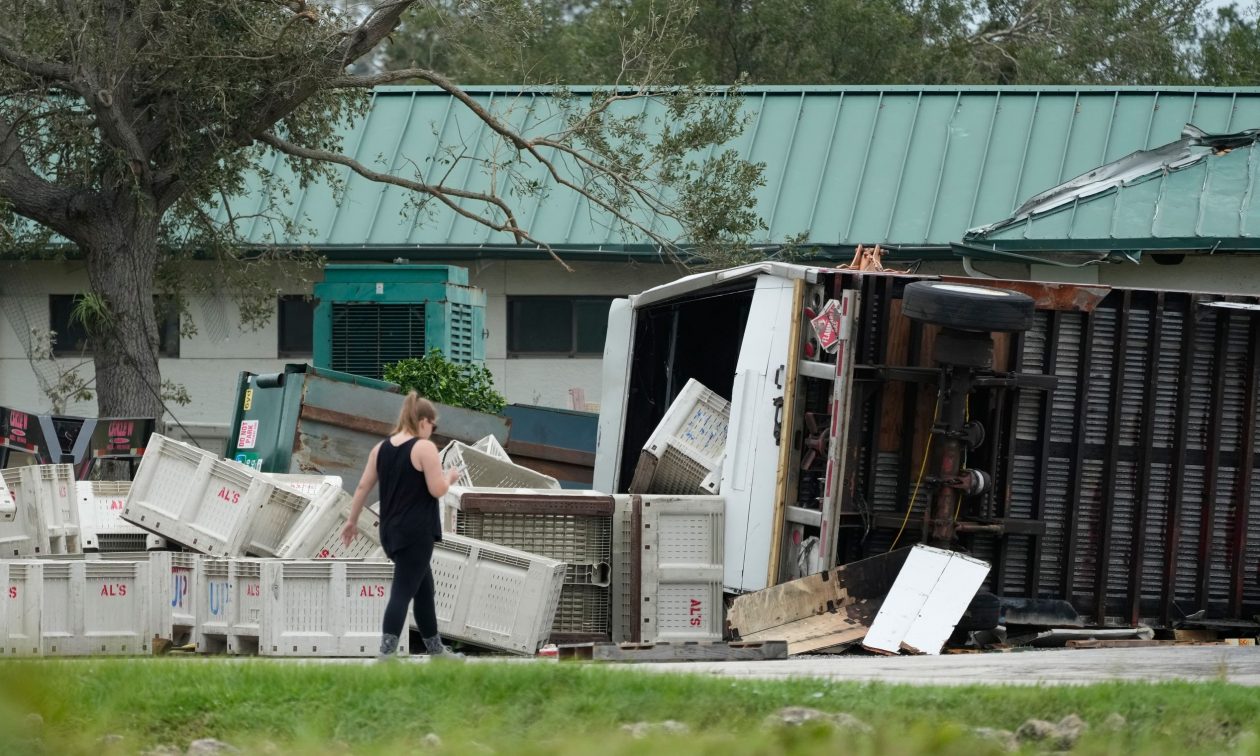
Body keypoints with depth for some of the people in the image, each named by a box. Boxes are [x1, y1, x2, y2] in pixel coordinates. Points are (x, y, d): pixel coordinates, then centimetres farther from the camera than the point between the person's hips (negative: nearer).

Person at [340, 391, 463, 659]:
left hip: (391, 531, 8)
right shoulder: (424, 448, -11)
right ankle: (387, 653, -19)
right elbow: (437, 490, -14)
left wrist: (352, 521, 18)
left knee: (424, 589, 20)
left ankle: (435, 649, 29)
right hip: (417, 533, -8)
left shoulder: (381, 448, 9)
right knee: (402, 593, -10)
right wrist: (450, 477, 7)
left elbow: (363, 486, 10)